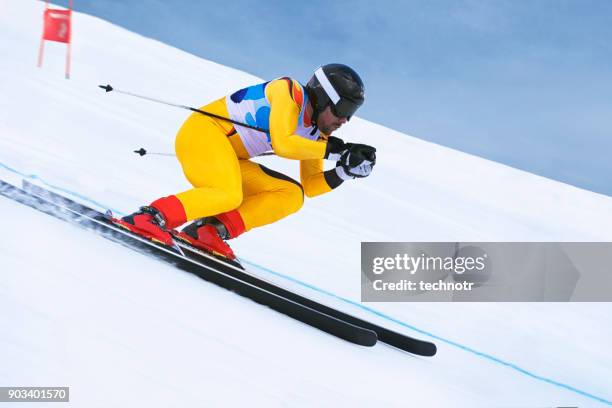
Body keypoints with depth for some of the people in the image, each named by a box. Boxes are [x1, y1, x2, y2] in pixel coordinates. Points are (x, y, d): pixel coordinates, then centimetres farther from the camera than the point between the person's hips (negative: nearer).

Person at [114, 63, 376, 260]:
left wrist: (345, 172, -3)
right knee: (229, 195, -34)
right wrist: (333, 150, -21)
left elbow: (310, 186, 11)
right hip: (203, 131, -9)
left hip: (230, 161, 9)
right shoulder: (289, 91, -13)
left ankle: (210, 231, -15)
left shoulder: (317, 134, 10)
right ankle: (149, 217, -24)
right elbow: (282, 144, -27)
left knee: (291, 195, -5)